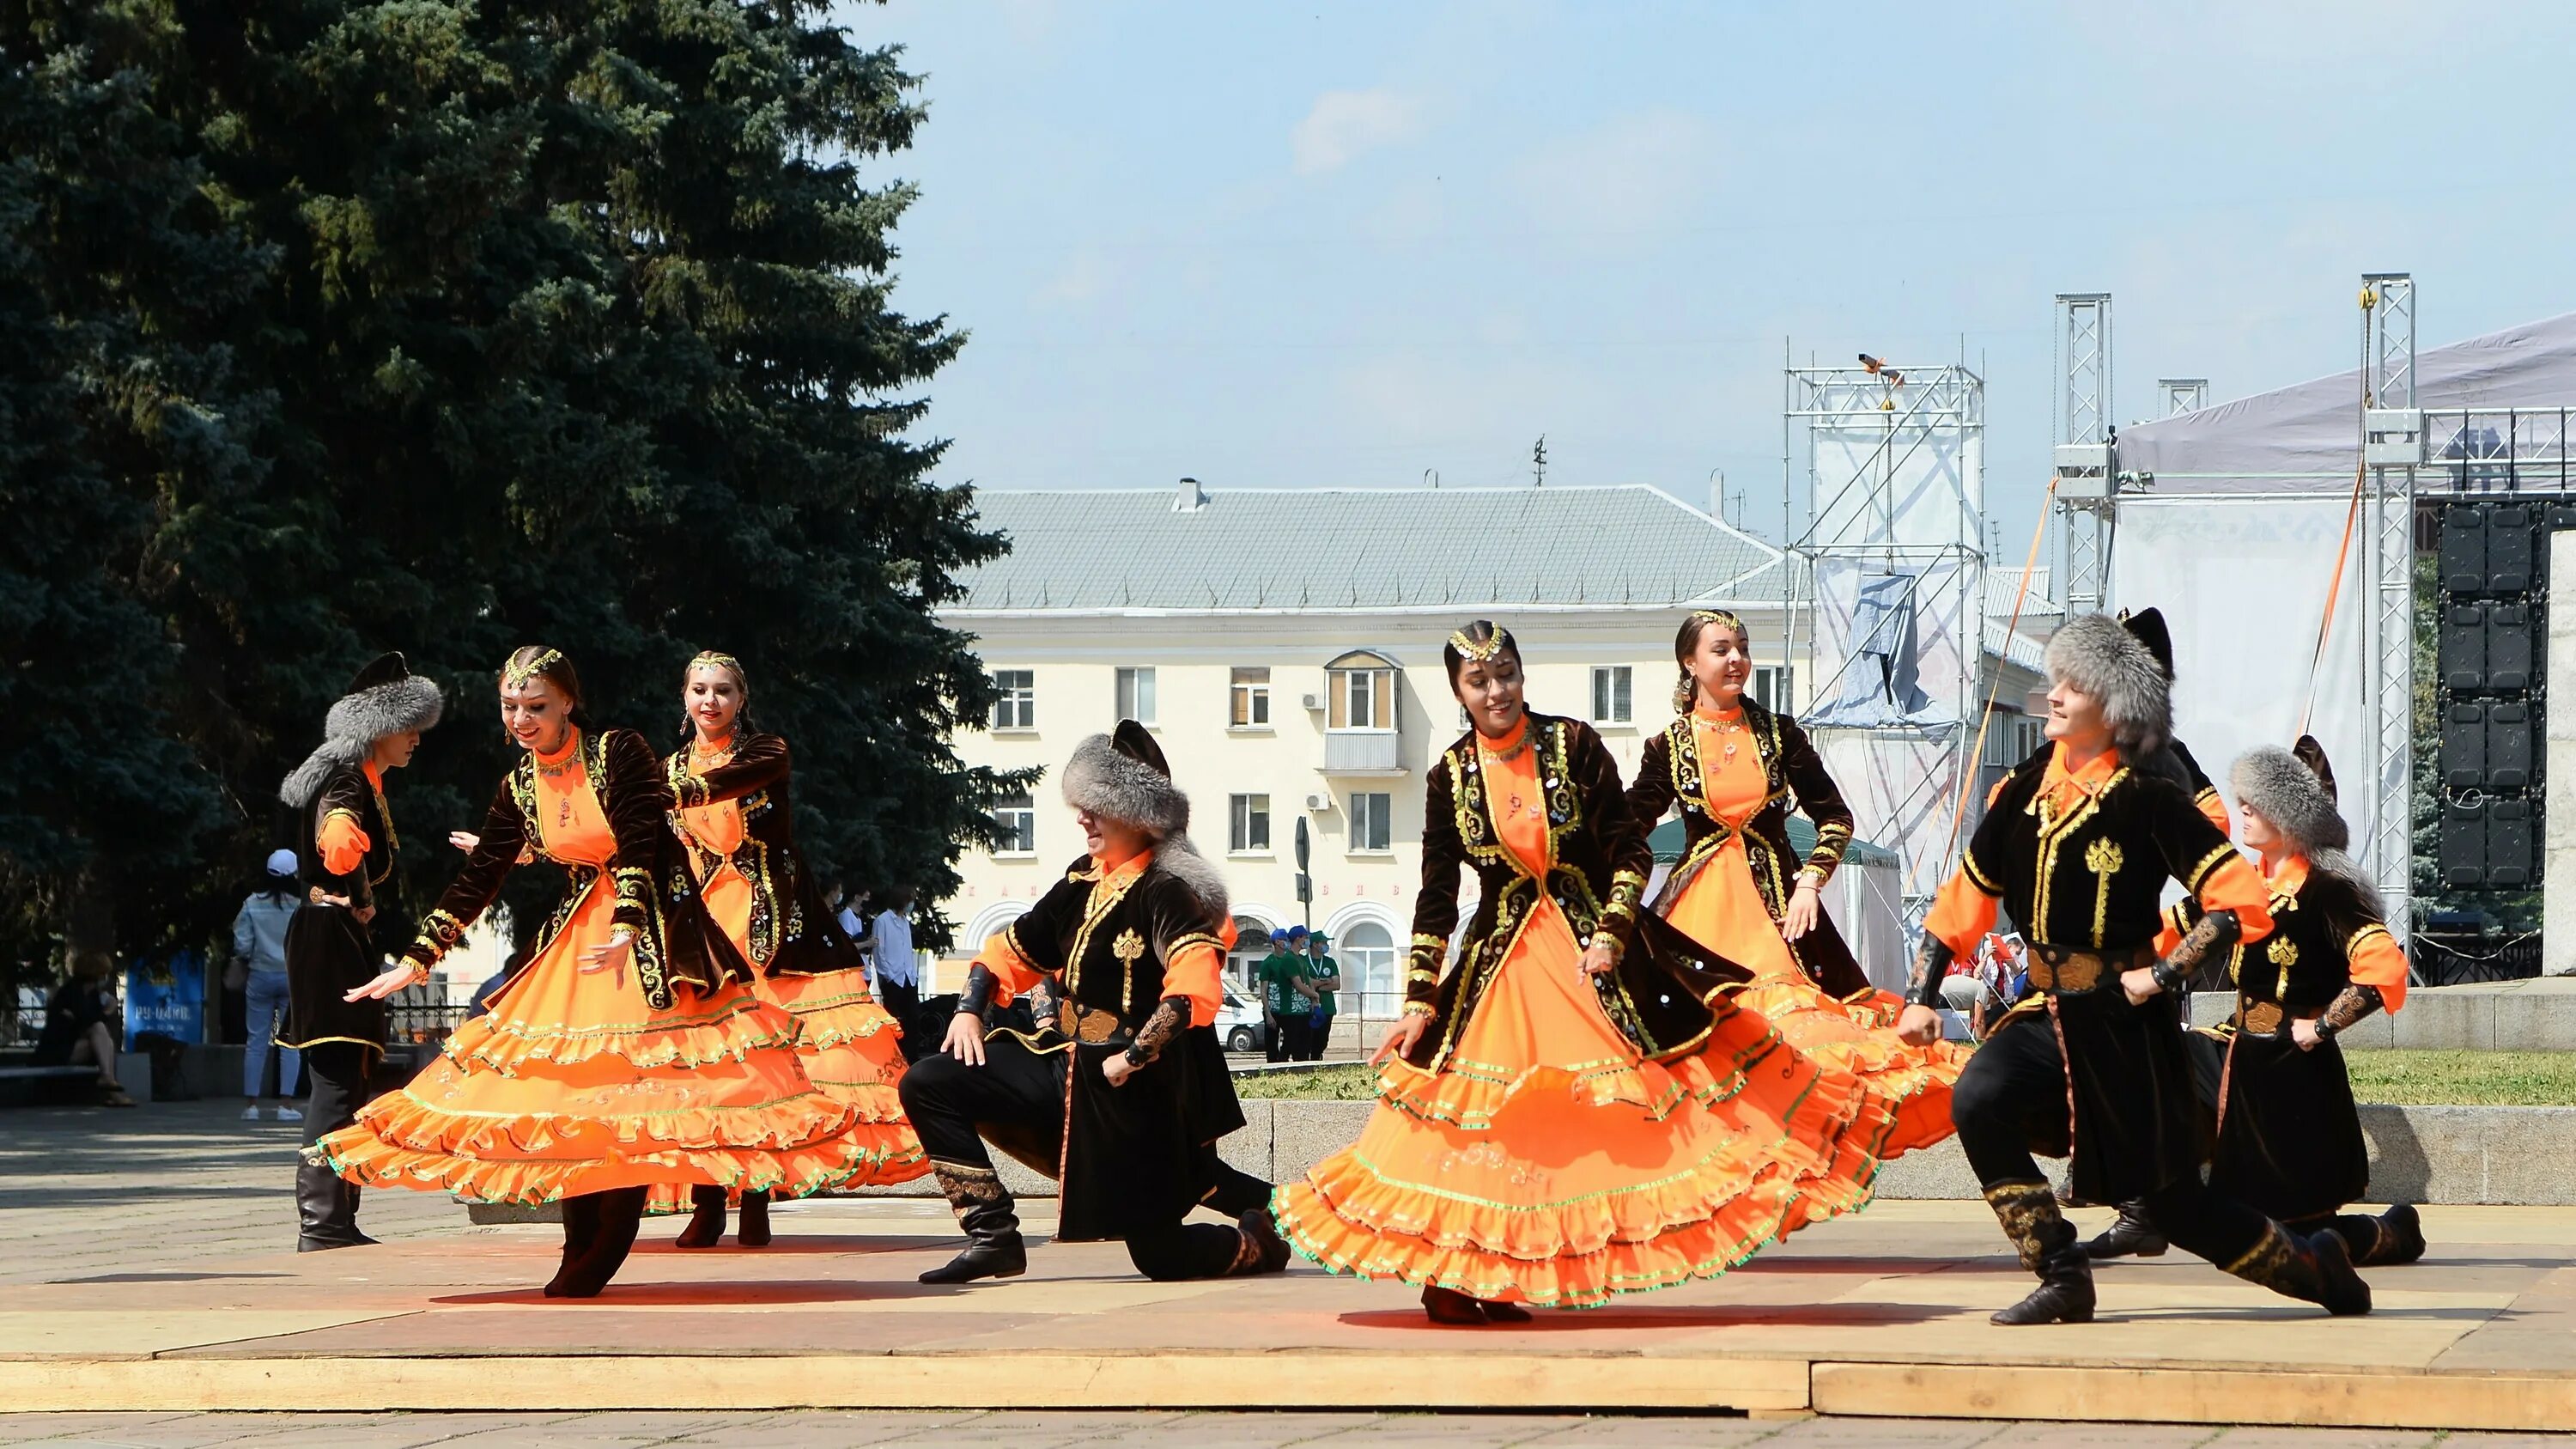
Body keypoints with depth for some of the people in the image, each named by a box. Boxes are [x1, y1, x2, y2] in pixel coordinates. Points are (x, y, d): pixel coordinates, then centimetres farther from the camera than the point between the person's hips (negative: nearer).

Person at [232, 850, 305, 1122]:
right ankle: (285, 1104, -1)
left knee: (256, 1041, 6)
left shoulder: (252, 904, -4)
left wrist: (246, 967, 16)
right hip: (294, 976, -1)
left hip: (260, 977, 1)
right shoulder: (302, 906, -7)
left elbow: (242, 945, -3)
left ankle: (250, 1104, 6)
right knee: (290, 1041, 4)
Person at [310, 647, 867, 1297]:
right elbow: (477, 880, 8)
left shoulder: (620, 753, -13)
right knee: (568, 1094, -2)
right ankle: (583, 1254, 2)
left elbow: (640, 848, -20)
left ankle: (594, 1263, -8)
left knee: (634, 1094, -10)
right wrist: (414, 962, 6)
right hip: (579, 932, 6)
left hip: (653, 931, -6)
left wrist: (625, 934, -34)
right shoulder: (519, 788, 4)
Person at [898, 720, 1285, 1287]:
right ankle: (993, 1237, -2)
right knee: (927, 1086, -3)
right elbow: (1014, 949, 20)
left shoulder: (1165, 891, -16)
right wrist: (970, 1009, 5)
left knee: (1159, 1255, -5)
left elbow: (1195, 990, -30)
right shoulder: (1083, 883, 8)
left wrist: (1134, 1057, -28)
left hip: (1136, 1088, -8)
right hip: (1066, 1062, 8)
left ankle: (1259, 1241, 27)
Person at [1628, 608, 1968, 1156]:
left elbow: (1837, 819, 6)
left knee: (1797, 1021, -9)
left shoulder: (1778, 734, 5)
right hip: (1700, 908, 0)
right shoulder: (1670, 746, 4)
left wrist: (1809, 884, -6)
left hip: (1776, 900, 0)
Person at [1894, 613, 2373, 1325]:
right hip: (2049, 1017, 5)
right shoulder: (2025, 790, 3)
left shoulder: (2150, 803, -13)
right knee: (1976, 1099, -24)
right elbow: (1966, 897, 11)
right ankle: (2062, 1281, -14)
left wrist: (2162, 974, -17)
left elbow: (2245, 905, -16)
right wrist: (1921, 996, 5)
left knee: (2173, 1197, 3)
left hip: (2124, 1026, -5)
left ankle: (2315, 1266, 28)